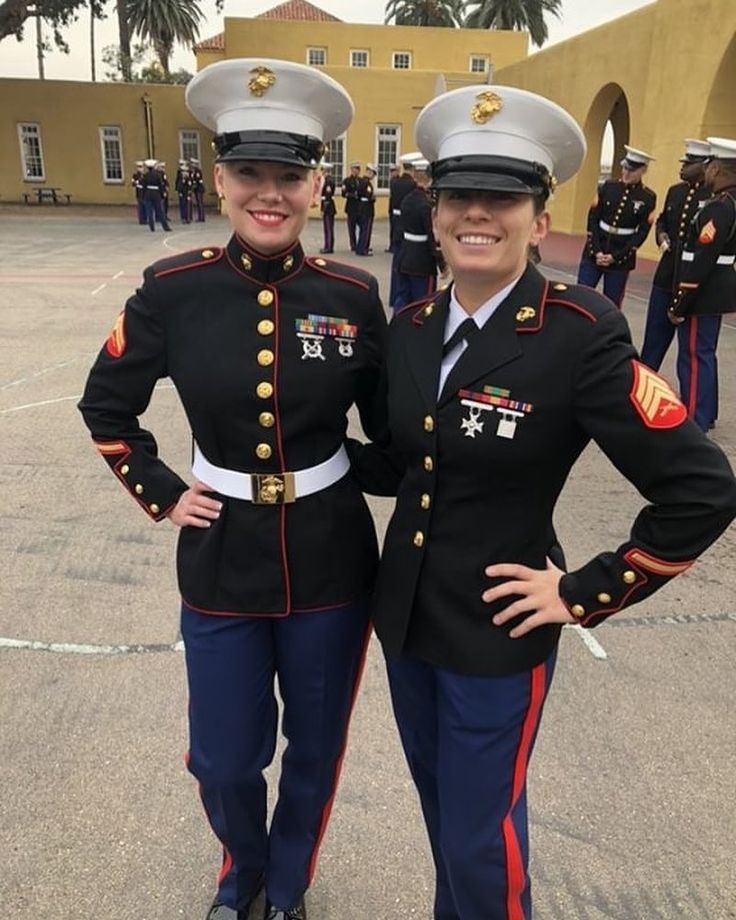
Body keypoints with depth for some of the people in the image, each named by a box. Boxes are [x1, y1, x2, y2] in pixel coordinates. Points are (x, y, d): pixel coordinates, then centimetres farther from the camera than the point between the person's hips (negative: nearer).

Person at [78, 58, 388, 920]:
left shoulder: (353, 294, -8)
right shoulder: (171, 290, -8)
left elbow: (391, 423, 5)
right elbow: (105, 406, 6)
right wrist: (160, 495, -1)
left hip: (332, 562, 0)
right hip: (220, 564, 0)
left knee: (314, 751, 19)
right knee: (223, 762, 16)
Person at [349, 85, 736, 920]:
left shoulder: (580, 335, -20)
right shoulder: (410, 328, -1)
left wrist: (585, 594, -15)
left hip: (496, 635, -5)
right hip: (404, 615, 6)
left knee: (479, 836, 13)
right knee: (441, 812, 26)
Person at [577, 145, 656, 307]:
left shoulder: (648, 198, -3)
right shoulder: (608, 187, 1)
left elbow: (642, 233, -5)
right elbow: (593, 219, 0)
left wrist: (615, 256, -12)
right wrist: (596, 251, -10)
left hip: (621, 260, -1)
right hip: (594, 254, 1)